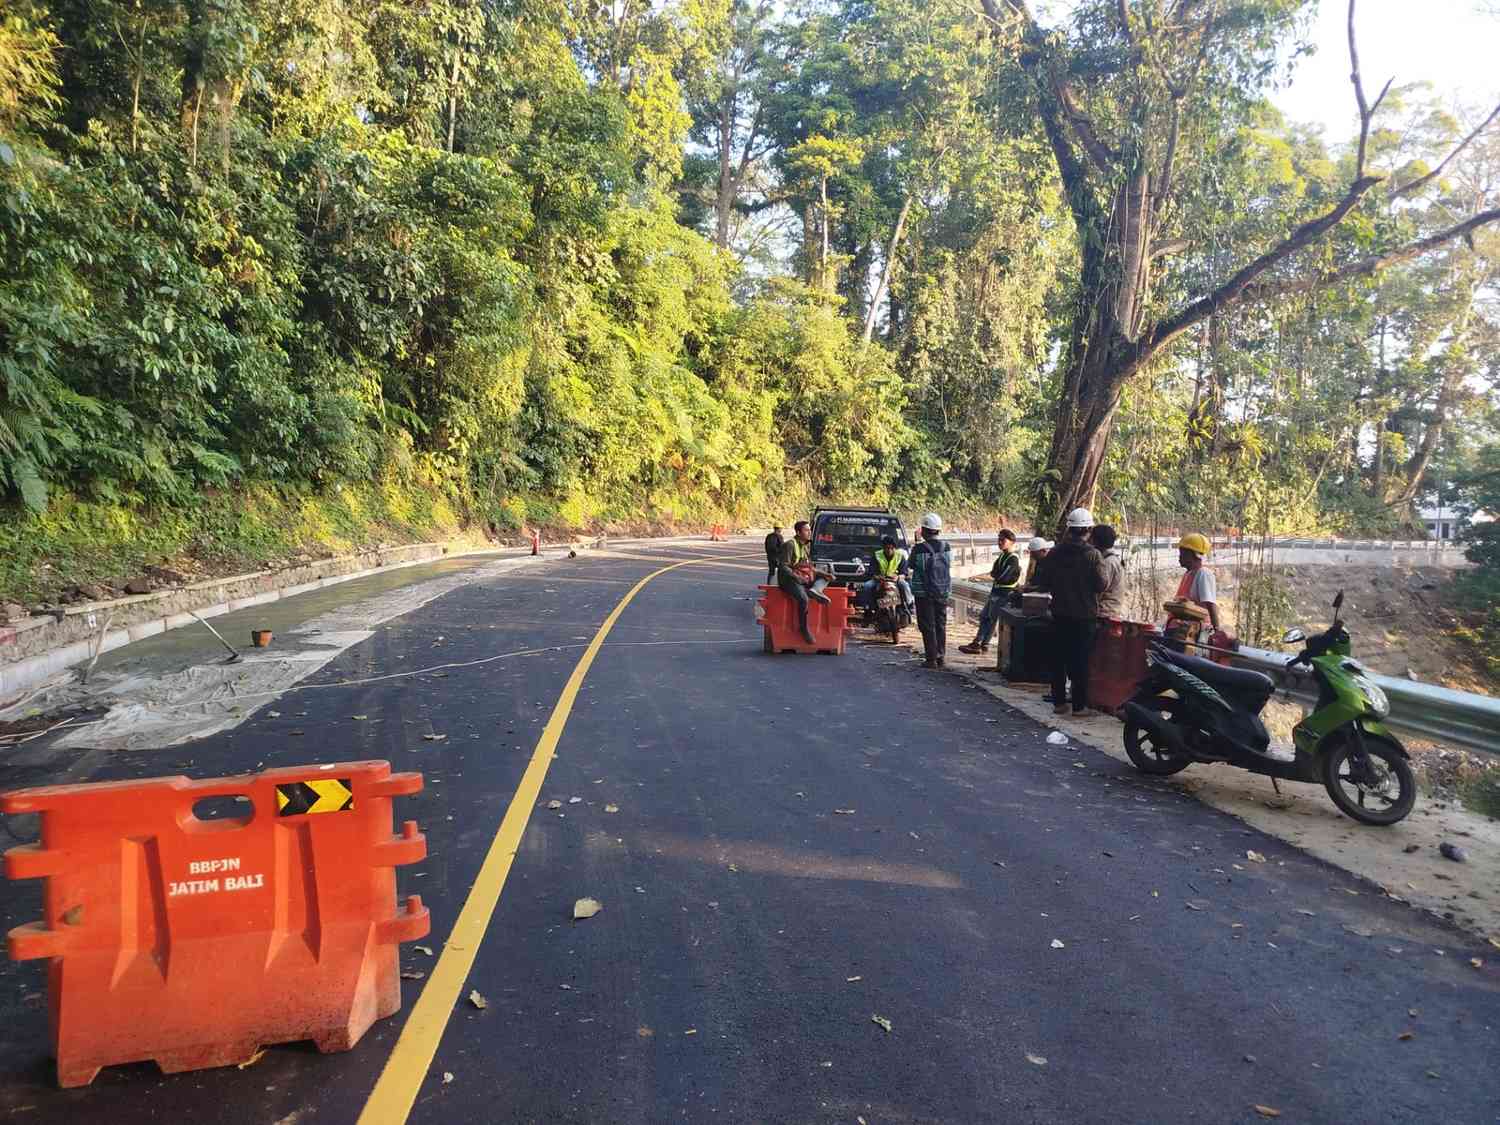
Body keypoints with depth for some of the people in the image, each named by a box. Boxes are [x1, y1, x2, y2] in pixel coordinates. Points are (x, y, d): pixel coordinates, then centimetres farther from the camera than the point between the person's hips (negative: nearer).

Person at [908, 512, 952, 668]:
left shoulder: (919, 549, -16)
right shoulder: (946, 547, -2)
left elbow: (911, 565, -1)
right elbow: (949, 565, 8)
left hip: (924, 593, -4)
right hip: (943, 591, 4)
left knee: (928, 626, 1)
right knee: (941, 625, 14)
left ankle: (931, 659, 0)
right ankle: (940, 656, 20)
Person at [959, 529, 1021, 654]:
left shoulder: (1014, 558, -16)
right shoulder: (1002, 556, 13)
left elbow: (1003, 577, -21)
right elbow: (994, 572, 15)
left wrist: (994, 575, -3)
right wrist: (996, 575, -6)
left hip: (1004, 594, -9)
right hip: (995, 591, 9)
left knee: (991, 619, -4)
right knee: (984, 616, 11)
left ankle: (978, 644, 0)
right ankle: (978, 643, 17)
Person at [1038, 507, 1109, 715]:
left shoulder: (1055, 552, -2)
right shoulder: (1093, 555, -13)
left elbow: (1044, 583, 3)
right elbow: (1102, 584, -14)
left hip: (1060, 614, 3)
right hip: (1085, 615, -3)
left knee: (1058, 659, 10)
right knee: (1081, 661, 4)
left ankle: (1059, 701, 14)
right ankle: (1079, 704, 8)